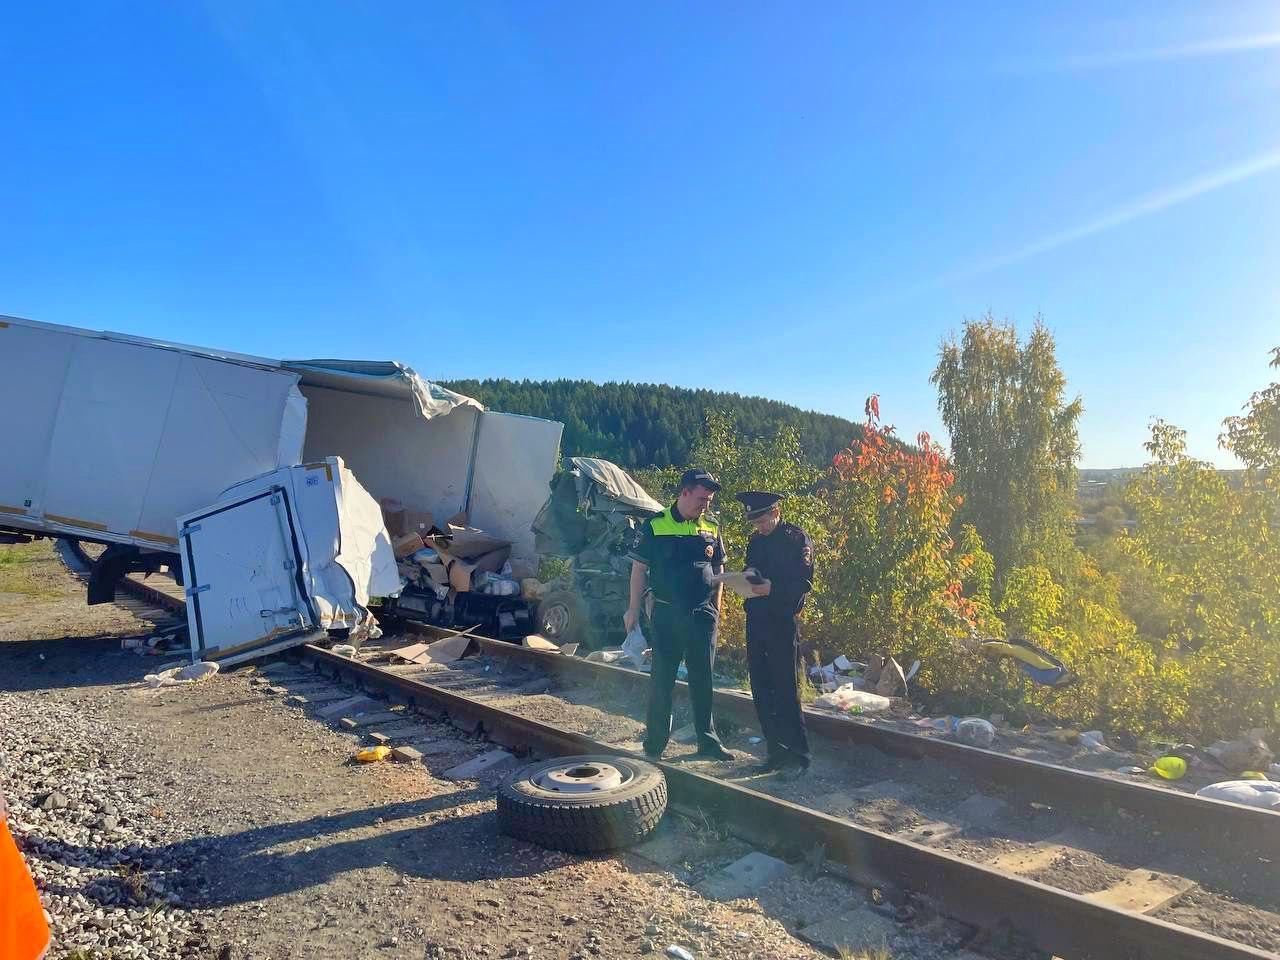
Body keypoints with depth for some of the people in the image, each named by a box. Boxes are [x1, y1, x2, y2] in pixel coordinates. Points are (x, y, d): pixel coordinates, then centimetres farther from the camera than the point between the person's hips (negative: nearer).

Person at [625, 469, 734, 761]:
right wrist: (634, 609, -3)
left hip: (703, 615, 3)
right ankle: (654, 745, 16)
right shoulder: (655, 527, -5)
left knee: (703, 681, 12)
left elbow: (718, 570, 14)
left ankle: (708, 742, 24)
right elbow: (639, 569, -2)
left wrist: (716, 610, 11)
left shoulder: (711, 529, 7)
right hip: (667, 615, -3)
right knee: (661, 680, 5)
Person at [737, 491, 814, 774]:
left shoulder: (797, 538, -6)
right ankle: (777, 751, 21)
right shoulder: (755, 540, 15)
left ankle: (798, 755, 8)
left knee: (785, 689, -3)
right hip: (756, 620, 7)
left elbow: (803, 583, -13)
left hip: (782, 622, -7)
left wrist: (773, 588, -25)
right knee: (761, 689, 10)